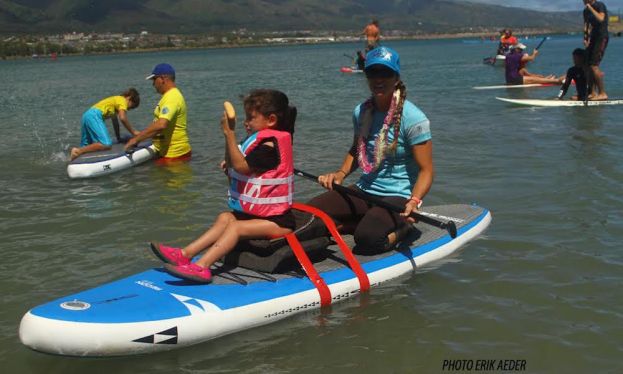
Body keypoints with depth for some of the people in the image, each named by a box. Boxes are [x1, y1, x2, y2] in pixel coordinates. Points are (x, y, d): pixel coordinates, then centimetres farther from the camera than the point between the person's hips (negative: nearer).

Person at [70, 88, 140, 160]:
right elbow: (122, 118, -12)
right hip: (94, 116, -10)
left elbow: (115, 121, 34)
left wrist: (119, 139, 36)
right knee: (106, 145, -23)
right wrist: (133, 132, -3)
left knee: (86, 146, 16)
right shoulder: (122, 100, 3)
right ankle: (78, 151, -28)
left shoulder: (116, 100, 30)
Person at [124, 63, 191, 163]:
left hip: (174, 155, -10)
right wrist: (141, 135, 22)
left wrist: (136, 139, -29)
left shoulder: (171, 98, -20)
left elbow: (161, 125, -33)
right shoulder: (170, 95, 16)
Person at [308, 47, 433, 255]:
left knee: (367, 238, -33)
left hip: (398, 197, -6)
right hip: (364, 191, 6)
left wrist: (414, 201, -32)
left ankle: (402, 228, -2)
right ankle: (369, 222, 1)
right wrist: (341, 173, 4)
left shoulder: (413, 118, -15)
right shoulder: (361, 112, 3)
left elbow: (426, 170, -15)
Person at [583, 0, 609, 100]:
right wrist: (585, 38, 4)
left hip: (602, 38, -8)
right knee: (589, 66, 5)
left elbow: (601, 18, -26)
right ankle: (593, 93, 12)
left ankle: (603, 93, -12)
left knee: (594, 65, -16)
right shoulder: (586, 10, 14)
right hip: (593, 39, 8)